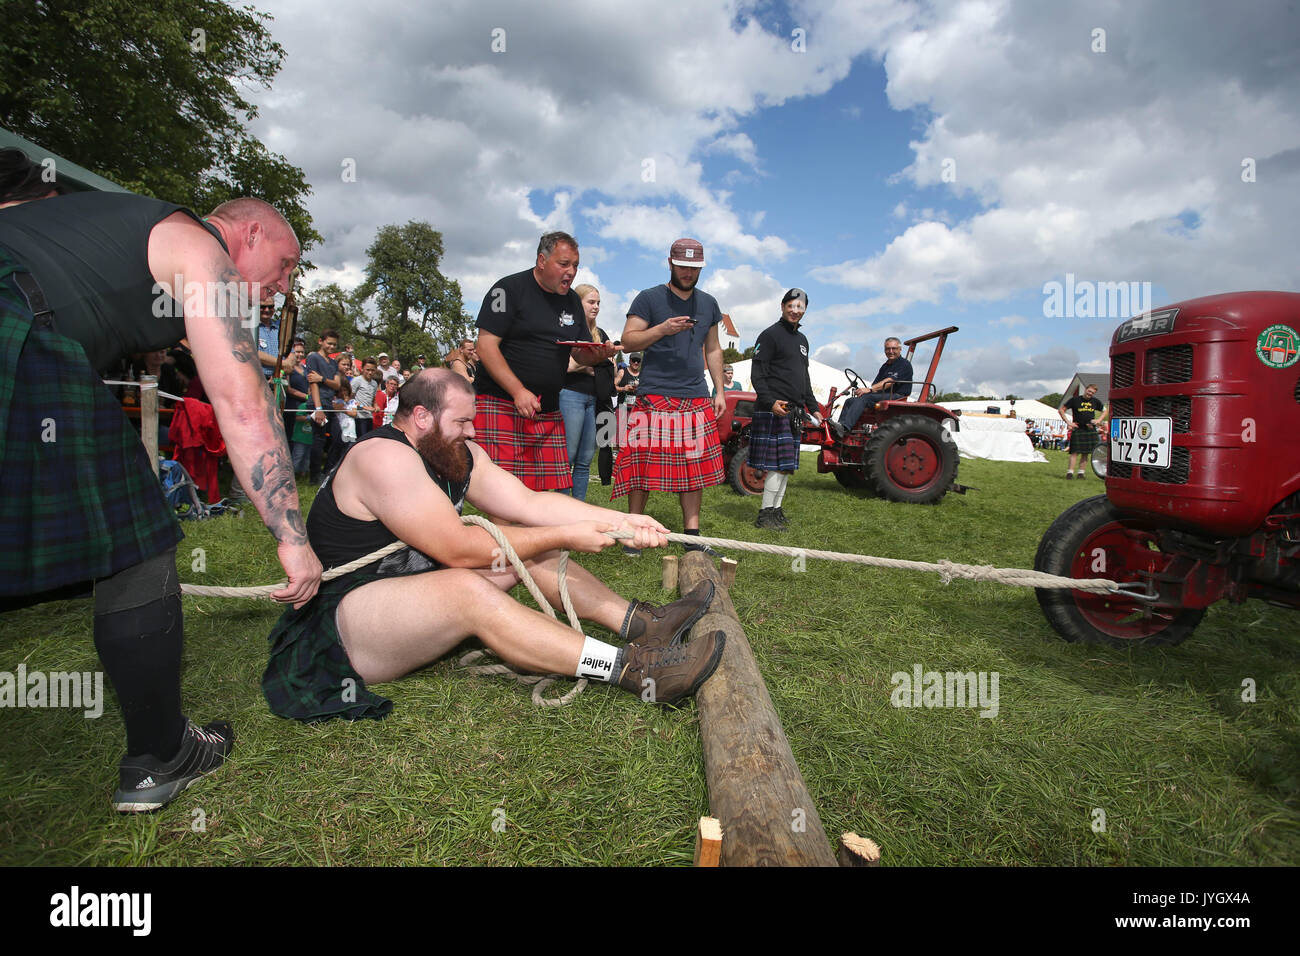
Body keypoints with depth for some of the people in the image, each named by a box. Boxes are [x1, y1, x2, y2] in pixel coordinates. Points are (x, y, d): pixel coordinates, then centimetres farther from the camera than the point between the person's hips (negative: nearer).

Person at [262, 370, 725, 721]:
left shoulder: (460, 455, 3)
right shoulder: (383, 457, -23)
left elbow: (528, 503, -4)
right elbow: (458, 549, -28)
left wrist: (620, 521, -14)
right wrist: (564, 537, -24)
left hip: (413, 585, 9)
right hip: (340, 622, -9)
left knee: (525, 548, -4)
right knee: (466, 589, -35)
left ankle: (639, 623, -10)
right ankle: (634, 669, -39)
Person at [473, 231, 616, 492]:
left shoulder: (572, 300, 16)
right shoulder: (510, 289, -3)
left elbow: (579, 354, 19)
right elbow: (486, 346, -10)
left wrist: (597, 354, -6)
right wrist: (519, 391, -20)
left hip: (548, 412, 6)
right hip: (502, 403, -6)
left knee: (552, 490, 1)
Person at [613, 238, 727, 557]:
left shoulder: (708, 303, 19)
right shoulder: (649, 298, 4)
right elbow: (628, 341, -2)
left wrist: (719, 390, 16)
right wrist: (662, 329, -16)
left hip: (696, 398, 5)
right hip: (654, 396, -4)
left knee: (694, 466, 3)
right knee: (644, 462, -7)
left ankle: (692, 535, 11)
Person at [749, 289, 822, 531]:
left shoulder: (802, 339, 22)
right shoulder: (770, 334, -4)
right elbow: (757, 375, -11)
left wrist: (813, 407, 23)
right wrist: (770, 401, -23)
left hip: (794, 411, 8)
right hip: (774, 410, -8)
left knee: (787, 465, 9)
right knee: (779, 464, -10)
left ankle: (776, 510, 17)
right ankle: (764, 514, -3)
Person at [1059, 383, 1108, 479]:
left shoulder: (1095, 401, 11)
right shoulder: (1075, 400, -1)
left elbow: (1104, 411, 26)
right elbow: (1061, 410, 1)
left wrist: (1099, 420, 8)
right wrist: (1068, 422, -5)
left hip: (1091, 429, 4)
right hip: (1077, 429, -4)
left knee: (1085, 453, 4)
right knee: (1075, 452, -10)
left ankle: (1081, 472, 10)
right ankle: (1070, 471, -10)